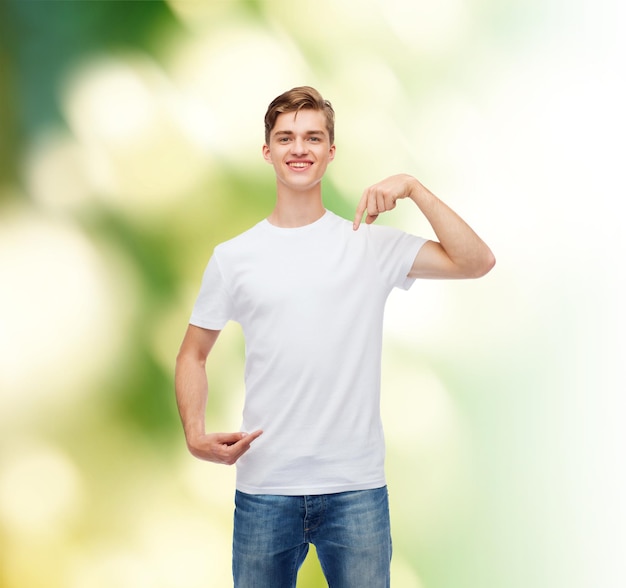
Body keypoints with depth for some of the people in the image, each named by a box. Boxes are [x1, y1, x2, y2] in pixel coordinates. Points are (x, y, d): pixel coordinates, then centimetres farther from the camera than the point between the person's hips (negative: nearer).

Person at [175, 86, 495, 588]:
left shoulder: (371, 245, 1)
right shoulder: (233, 258, 4)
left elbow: (477, 262, -7)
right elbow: (193, 355, 11)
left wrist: (414, 188, -14)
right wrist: (195, 435, -5)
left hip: (356, 488, 0)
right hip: (264, 489, 1)